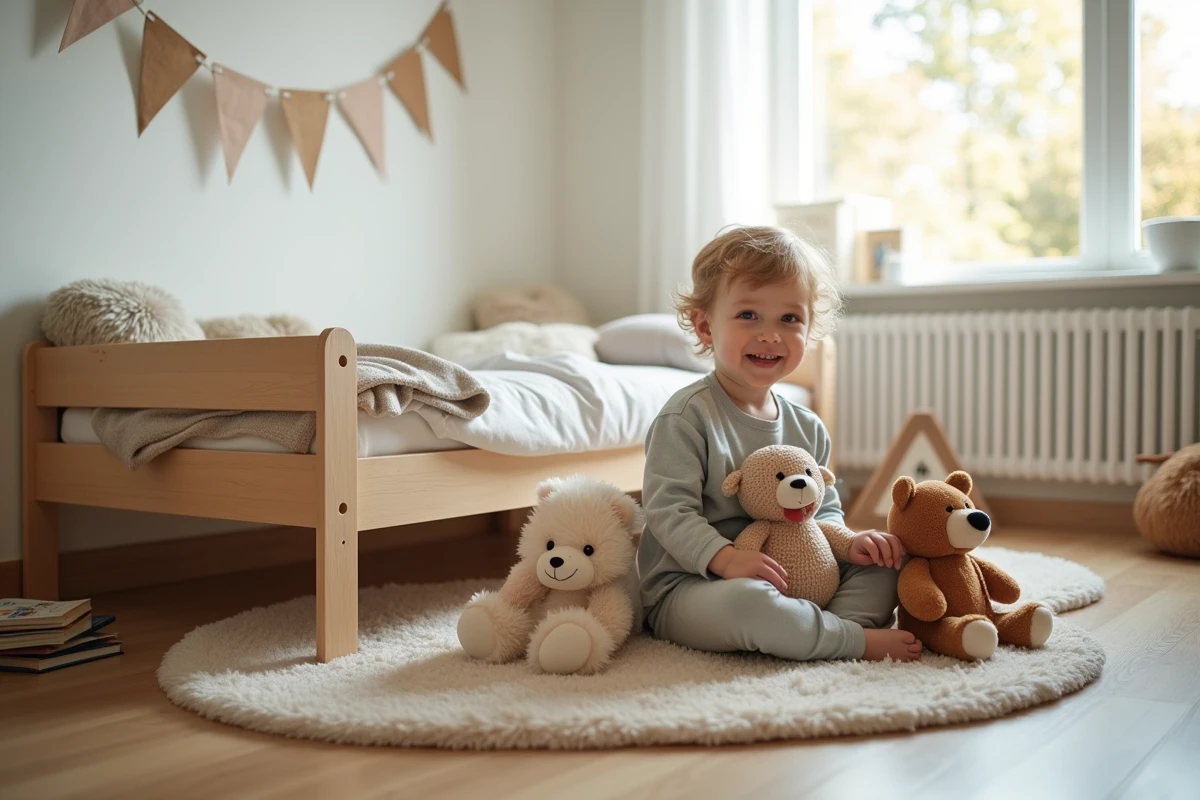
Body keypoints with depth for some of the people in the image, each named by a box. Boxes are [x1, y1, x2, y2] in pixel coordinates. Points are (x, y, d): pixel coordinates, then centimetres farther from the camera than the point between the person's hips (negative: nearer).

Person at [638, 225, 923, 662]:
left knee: (882, 561, 2)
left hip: (791, 578, 7)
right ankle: (860, 641, -19)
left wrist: (847, 541, -6)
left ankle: (846, 622, -24)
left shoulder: (807, 428, 10)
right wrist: (725, 558, -33)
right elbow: (669, 510, -18)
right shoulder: (687, 416, -12)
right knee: (745, 601, -39)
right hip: (687, 587, -7)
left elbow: (824, 510, 16)